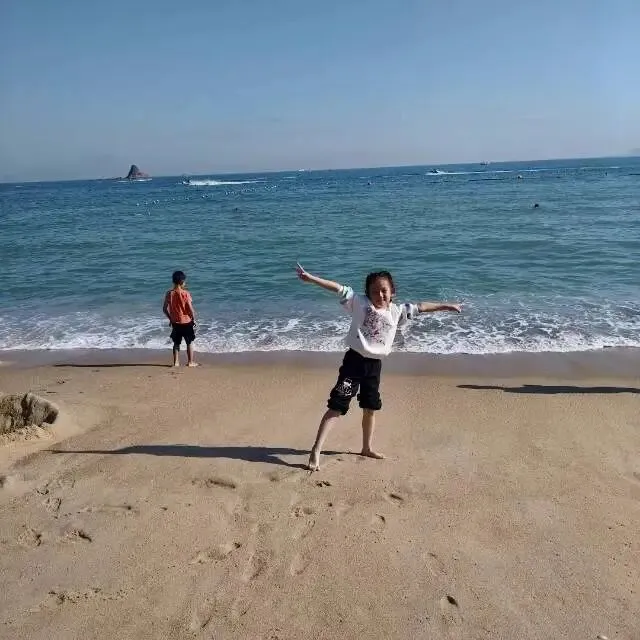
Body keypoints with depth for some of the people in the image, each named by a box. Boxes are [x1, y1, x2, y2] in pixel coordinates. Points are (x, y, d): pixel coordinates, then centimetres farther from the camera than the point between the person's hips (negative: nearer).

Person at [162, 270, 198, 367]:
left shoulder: (169, 293, -5)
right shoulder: (186, 293, -16)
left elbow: (165, 309, -1)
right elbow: (190, 309, -15)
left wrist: (170, 319, 13)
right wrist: (194, 319, 0)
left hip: (175, 322, 3)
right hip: (186, 322, -3)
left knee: (176, 343, 15)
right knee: (190, 342, 10)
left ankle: (176, 362, 16)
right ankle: (190, 362, 14)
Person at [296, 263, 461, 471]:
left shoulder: (396, 312, 7)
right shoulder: (359, 303, -6)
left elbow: (419, 307, 16)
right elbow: (339, 289, -13)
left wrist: (446, 306, 24)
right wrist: (311, 278, -20)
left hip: (374, 365, 5)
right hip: (354, 360, -5)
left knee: (370, 408, 18)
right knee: (337, 406, -8)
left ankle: (366, 448, 38)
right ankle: (315, 451, -6)